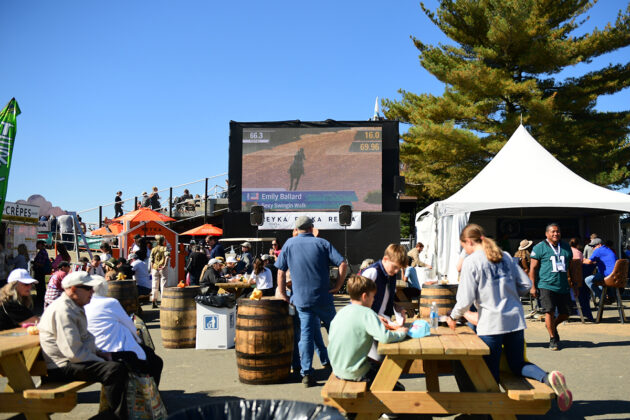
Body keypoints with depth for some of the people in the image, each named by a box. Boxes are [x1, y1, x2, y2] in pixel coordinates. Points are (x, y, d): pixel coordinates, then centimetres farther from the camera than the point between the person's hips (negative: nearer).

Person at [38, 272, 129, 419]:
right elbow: (74, 353, -25)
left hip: (75, 358, 11)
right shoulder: (62, 310, -21)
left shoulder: (75, 307, 14)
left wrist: (98, 352, 12)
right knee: (115, 370, -28)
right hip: (63, 367, -11)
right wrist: (101, 361, -15)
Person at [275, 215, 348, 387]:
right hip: (323, 298, -1)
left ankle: (306, 373, -1)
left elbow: (281, 270, 4)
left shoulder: (289, 244, 4)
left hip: (301, 300, 1)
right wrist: (337, 286, -1)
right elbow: (343, 264, -9)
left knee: (305, 334, 3)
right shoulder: (322, 243, 0)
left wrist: (282, 292, 12)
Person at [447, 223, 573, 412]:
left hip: (490, 324, -6)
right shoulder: (505, 256, 9)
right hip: (515, 319, 6)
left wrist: (453, 317, 6)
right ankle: (548, 377, -8)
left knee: (490, 374, 7)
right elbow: (526, 284, 10)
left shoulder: (471, 262, -9)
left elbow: (465, 300, -11)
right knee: (518, 364, 18)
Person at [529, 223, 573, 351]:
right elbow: (533, 268, -2)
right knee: (549, 312, -10)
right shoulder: (539, 247, -1)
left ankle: (553, 326, 35)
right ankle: (553, 338, 5)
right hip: (546, 286, -5)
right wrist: (533, 286, -7)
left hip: (563, 287, 5)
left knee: (565, 313, 6)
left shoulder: (566, 248, 15)